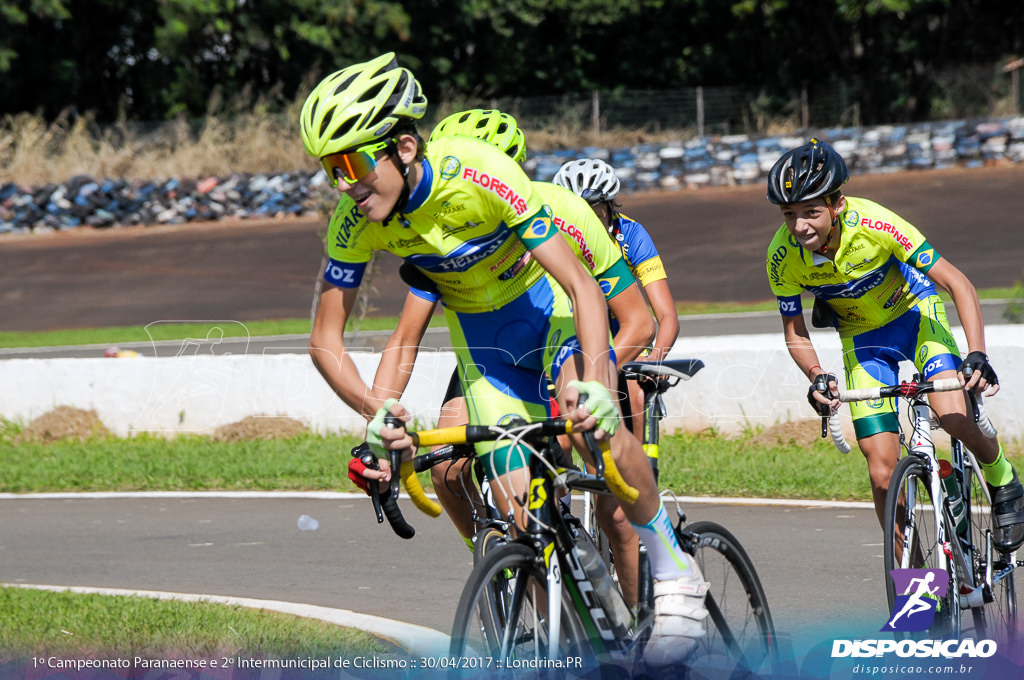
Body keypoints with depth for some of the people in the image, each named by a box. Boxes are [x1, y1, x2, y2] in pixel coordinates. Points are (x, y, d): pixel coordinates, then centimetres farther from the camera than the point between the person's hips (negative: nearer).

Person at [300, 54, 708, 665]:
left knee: (599, 429, -31)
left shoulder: (478, 173, -35)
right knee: (517, 501, -8)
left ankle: (676, 575, -12)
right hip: (479, 331, 4)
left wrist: (593, 382, -50)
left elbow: (582, 286, -35)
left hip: (544, 300, -4)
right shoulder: (355, 222, -22)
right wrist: (373, 409, -32)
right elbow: (326, 340, -13)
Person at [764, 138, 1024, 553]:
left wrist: (977, 357, -41)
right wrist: (817, 378, -30)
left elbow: (956, 282, -30)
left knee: (951, 415, -28)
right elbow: (795, 333, -10)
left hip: (914, 312, -3)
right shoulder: (783, 257, -24)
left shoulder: (873, 224, -33)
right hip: (862, 337, 3)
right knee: (883, 472, -7)